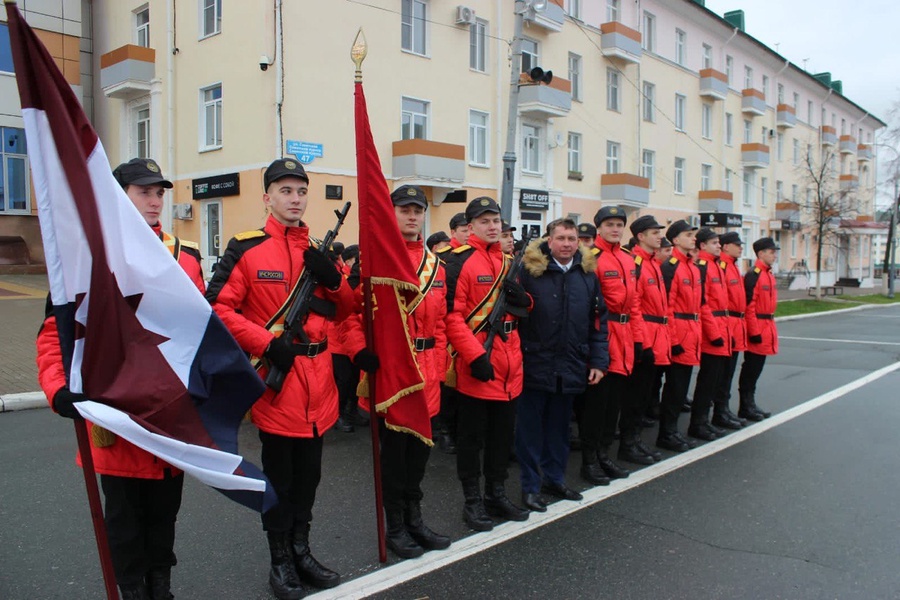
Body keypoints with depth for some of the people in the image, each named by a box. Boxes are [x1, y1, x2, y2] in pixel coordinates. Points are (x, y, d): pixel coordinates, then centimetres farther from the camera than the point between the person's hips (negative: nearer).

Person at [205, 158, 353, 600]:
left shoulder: (320, 250, 9)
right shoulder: (246, 249, -6)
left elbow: (344, 311, 12)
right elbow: (218, 307, -10)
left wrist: (333, 279, -8)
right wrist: (267, 343, -18)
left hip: (318, 379, 5)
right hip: (275, 378, -5)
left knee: (309, 472, 16)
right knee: (278, 475, 7)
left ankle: (301, 550, 33)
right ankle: (279, 561, 24)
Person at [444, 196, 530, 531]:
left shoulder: (509, 261, 14)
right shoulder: (459, 261, -10)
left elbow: (521, 309, 22)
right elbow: (451, 314, -16)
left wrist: (522, 299, -2)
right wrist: (475, 355, -22)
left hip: (508, 364, 7)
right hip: (475, 366, -7)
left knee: (503, 432, 16)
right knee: (472, 435, 5)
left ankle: (497, 494, 31)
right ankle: (473, 501, 19)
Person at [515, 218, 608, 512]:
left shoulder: (588, 273, 6)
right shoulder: (529, 269, -8)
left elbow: (598, 321, 9)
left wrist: (598, 361, 5)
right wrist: (516, 356, -13)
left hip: (571, 367, 4)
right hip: (535, 364, -4)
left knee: (559, 425, 16)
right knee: (531, 426, 6)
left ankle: (555, 477, 32)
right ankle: (530, 485, 19)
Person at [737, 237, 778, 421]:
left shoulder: (769, 275, 14)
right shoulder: (753, 275, -15)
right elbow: (749, 306, -19)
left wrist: (770, 327, 19)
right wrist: (754, 331, -20)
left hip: (766, 327, 9)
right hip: (757, 328, -9)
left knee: (756, 369, 14)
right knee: (751, 369, -1)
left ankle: (750, 404, 23)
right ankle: (745, 408, 8)